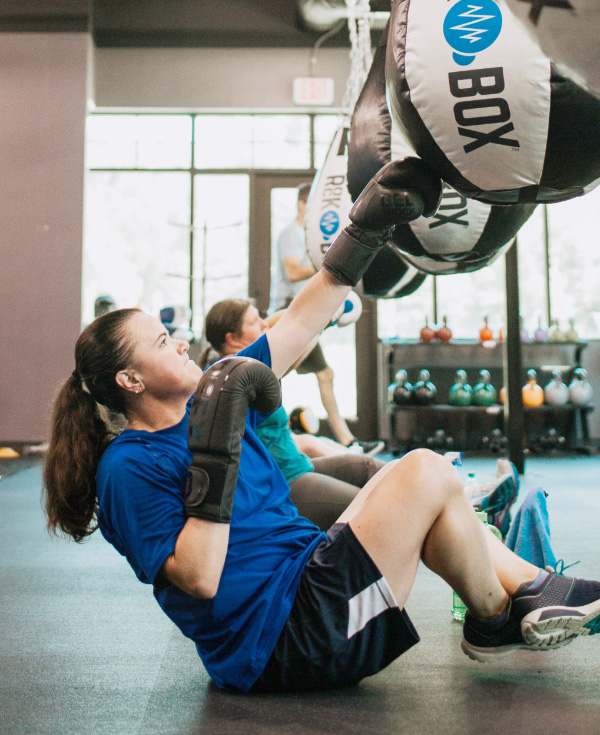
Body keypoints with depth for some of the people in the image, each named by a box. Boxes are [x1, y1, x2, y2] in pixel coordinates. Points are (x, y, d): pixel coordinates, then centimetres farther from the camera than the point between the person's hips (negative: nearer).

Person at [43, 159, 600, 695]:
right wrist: (215, 458, -28)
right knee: (428, 473, -14)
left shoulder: (206, 401, 8)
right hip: (280, 640, -9)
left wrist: (365, 229, 8)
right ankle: (496, 621, 8)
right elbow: (199, 580, -23)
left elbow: (300, 322, 9)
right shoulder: (129, 466, -15)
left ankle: (534, 588, 15)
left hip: (307, 579, 9)